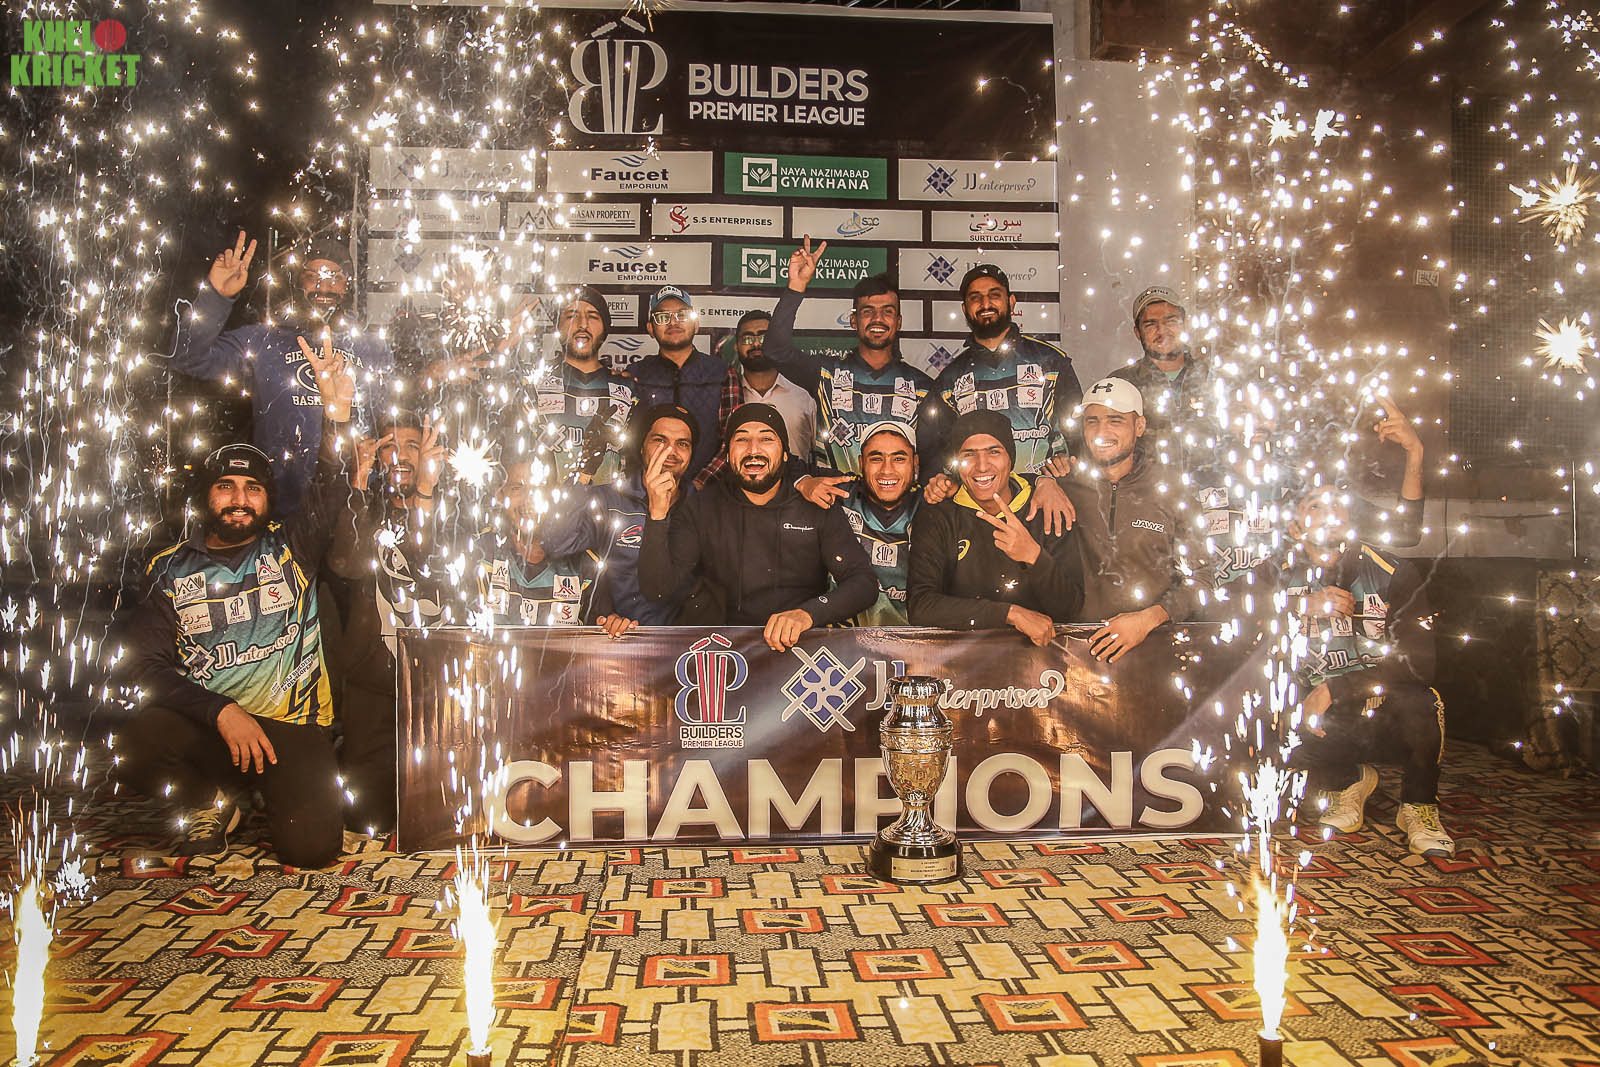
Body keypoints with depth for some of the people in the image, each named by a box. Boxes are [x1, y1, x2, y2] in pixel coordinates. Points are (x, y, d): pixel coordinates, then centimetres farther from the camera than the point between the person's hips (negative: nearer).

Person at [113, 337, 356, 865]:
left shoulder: (291, 546, 8)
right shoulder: (168, 568, 10)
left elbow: (333, 493, -10)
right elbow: (147, 664, 1)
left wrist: (337, 409, -26)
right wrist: (222, 712, -14)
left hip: (292, 725, -1)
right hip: (202, 722, 1)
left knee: (311, 846, -20)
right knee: (134, 755, -31)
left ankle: (267, 788, 17)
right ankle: (214, 798, 4)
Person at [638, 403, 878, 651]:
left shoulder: (818, 509, 6)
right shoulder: (700, 510, 5)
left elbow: (865, 583, -3)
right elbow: (657, 591, -4)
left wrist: (808, 613, -23)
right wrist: (657, 515, -20)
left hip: (804, 643, 1)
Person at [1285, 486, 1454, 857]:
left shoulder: (1392, 572, -8)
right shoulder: (1285, 576, 2)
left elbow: (1417, 662, -16)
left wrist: (1333, 690, -20)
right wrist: (1301, 606, -21)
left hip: (1389, 719, -2)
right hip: (1327, 722, 2)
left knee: (1417, 702, -36)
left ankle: (1419, 805, -3)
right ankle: (1346, 780, 7)